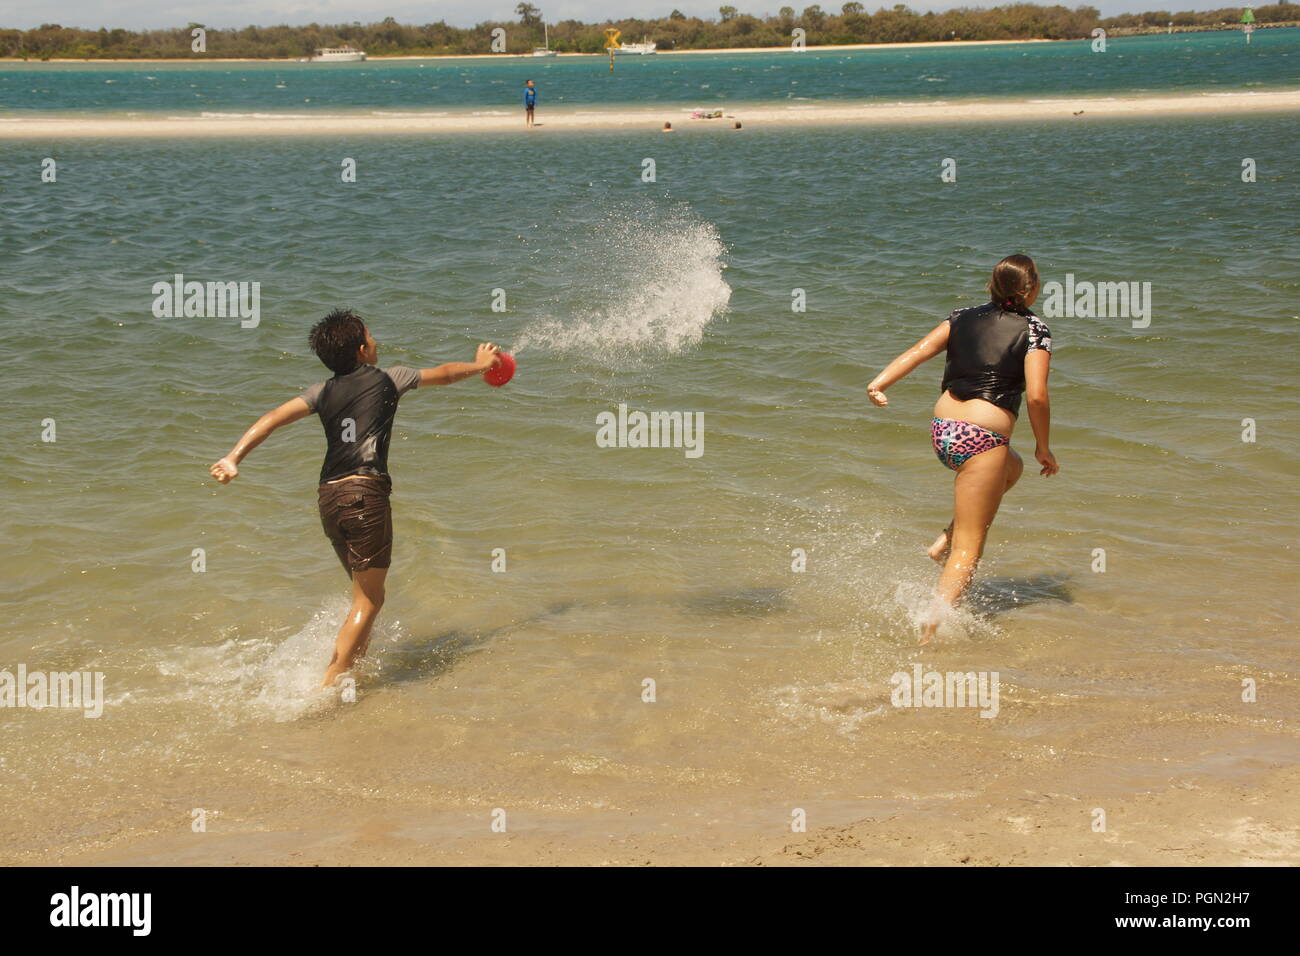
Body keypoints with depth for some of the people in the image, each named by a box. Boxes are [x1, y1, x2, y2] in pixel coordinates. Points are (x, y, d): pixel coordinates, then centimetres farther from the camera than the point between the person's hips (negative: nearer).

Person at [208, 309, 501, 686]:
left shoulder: (324, 392, 15)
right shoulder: (387, 378, 7)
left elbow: (273, 418, 1)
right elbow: (444, 374, 23)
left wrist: (233, 458, -8)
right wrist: (479, 364, 42)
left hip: (328, 497, 6)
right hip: (365, 493, -6)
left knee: (364, 593, 21)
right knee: (369, 599, -2)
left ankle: (354, 671, 21)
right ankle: (329, 686, -9)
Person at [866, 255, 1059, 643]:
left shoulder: (964, 318, 11)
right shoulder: (1034, 330, -3)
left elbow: (920, 350, -2)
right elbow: (1036, 396, -12)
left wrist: (880, 382, -9)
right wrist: (1043, 447, 0)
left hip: (942, 432, 6)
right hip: (982, 441, -6)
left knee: (1011, 467, 36)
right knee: (968, 552, 0)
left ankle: (946, 540, 24)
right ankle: (931, 629, -13)